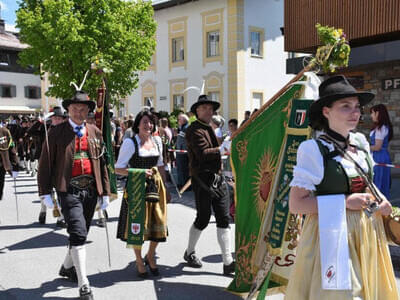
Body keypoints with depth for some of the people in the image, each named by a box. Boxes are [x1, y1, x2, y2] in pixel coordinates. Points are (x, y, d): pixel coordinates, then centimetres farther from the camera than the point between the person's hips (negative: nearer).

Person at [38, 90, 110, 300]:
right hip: (69, 190, -5)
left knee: (81, 233, 16)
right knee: (78, 234, -12)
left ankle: (68, 267, 41)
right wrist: (45, 192, -6)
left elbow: (102, 163, 12)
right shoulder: (57, 132, -1)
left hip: (91, 190, 5)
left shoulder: (95, 133, 10)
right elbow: (45, 164, -1)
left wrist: (105, 192, 10)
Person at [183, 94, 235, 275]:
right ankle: (189, 253, 26)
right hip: (202, 180, -8)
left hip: (217, 178, 9)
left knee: (224, 219, 3)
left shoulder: (209, 129, 21)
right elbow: (203, 153, -21)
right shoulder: (195, 130, -9)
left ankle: (228, 262, 5)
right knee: (203, 219, 2)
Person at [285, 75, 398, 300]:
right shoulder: (313, 149, -15)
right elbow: (296, 205, -17)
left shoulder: (360, 142, 5)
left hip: (367, 233, 7)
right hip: (332, 235, -6)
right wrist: (345, 202, -20)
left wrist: (380, 200, 1)